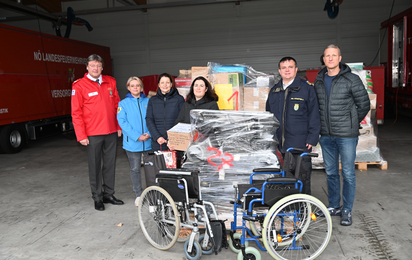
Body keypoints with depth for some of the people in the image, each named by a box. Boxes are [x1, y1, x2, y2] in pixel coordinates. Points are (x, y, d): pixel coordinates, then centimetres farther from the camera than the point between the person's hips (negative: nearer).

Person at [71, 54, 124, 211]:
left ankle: (109, 194, 25)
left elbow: (117, 105, 13)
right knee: (95, 167, 5)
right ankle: (97, 198, 18)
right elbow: (76, 113, -7)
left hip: (111, 132, 4)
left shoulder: (110, 82, 9)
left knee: (110, 165, 12)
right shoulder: (79, 86, -5)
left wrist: (119, 126, 9)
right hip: (93, 134, -4)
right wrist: (81, 136, -11)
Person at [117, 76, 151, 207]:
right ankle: (139, 194, 23)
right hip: (132, 142, -1)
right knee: (135, 169, 8)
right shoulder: (123, 103, 1)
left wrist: (150, 133, -13)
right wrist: (137, 136, -17)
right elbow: (122, 122, -7)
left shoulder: (148, 102, 6)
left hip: (149, 142, 1)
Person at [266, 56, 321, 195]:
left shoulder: (307, 89, 0)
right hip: (279, 144, 4)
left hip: (300, 145, -4)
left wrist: (312, 139, -9)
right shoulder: (274, 91, 13)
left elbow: (314, 116, -2)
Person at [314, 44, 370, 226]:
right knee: (331, 172, 14)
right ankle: (334, 206, 28)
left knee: (348, 174, 3)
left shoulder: (351, 79, -7)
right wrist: (322, 124, 11)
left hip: (346, 135, -5)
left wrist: (351, 123, 3)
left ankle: (347, 210, 17)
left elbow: (364, 104, -2)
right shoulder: (319, 81, 8)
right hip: (326, 136, 5)